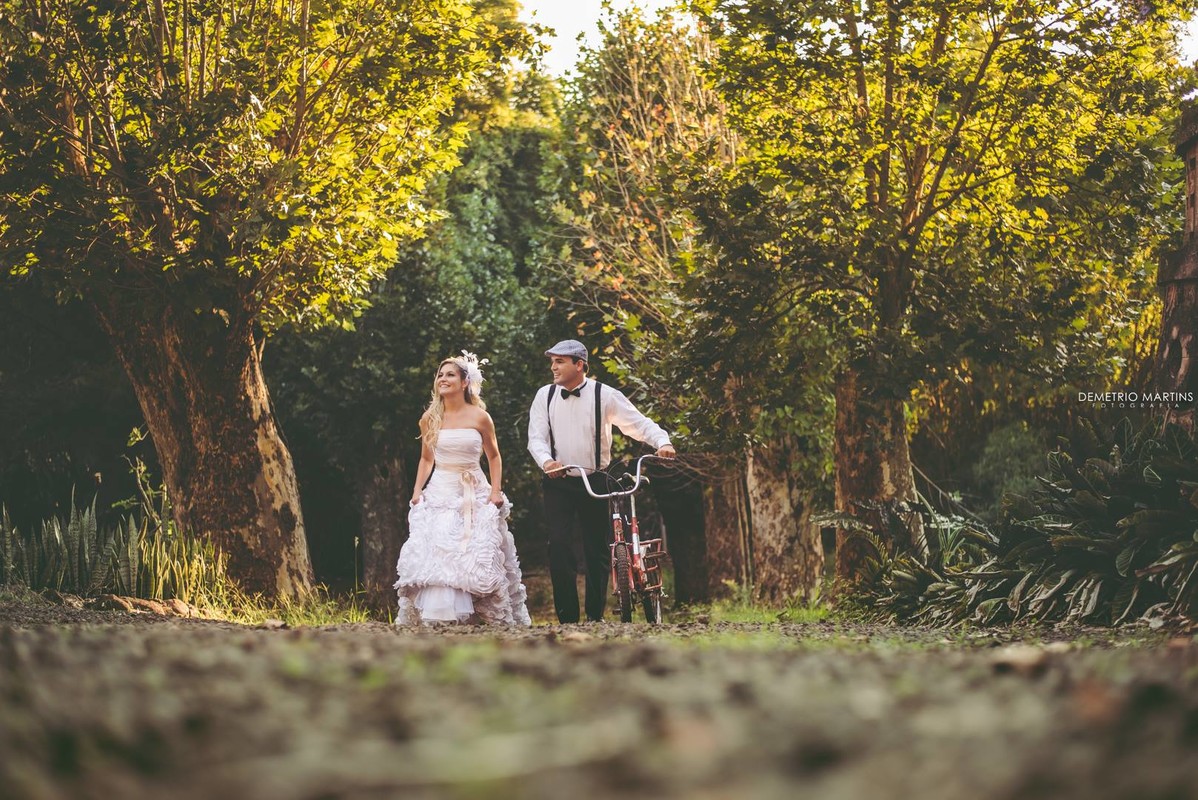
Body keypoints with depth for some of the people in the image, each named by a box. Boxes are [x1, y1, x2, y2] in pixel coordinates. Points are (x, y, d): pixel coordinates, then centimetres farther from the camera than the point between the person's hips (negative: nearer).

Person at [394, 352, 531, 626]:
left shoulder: (480, 417, 0)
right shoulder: (430, 419, 6)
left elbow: (494, 456, 10)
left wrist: (496, 490, -2)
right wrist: (417, 492, 4)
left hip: (474, 496, -2)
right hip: (439, 494, 2)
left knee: (478, 558, -4)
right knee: (433, 555, -8)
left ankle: (499, 620, 2)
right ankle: (434, 618, -6)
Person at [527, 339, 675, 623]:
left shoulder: (605, 395, -6)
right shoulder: (545, 396, 2)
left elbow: (639, 422, -8)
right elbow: (536, 437, -3)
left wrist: (663, 441, -27)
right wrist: (546, 460, -24)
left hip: (595, 482, -1)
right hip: (557, 483, 1)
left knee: (598, 550, 2)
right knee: (559, 547, -10)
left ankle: (595, 617, 15)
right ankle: (567, 618, -6)